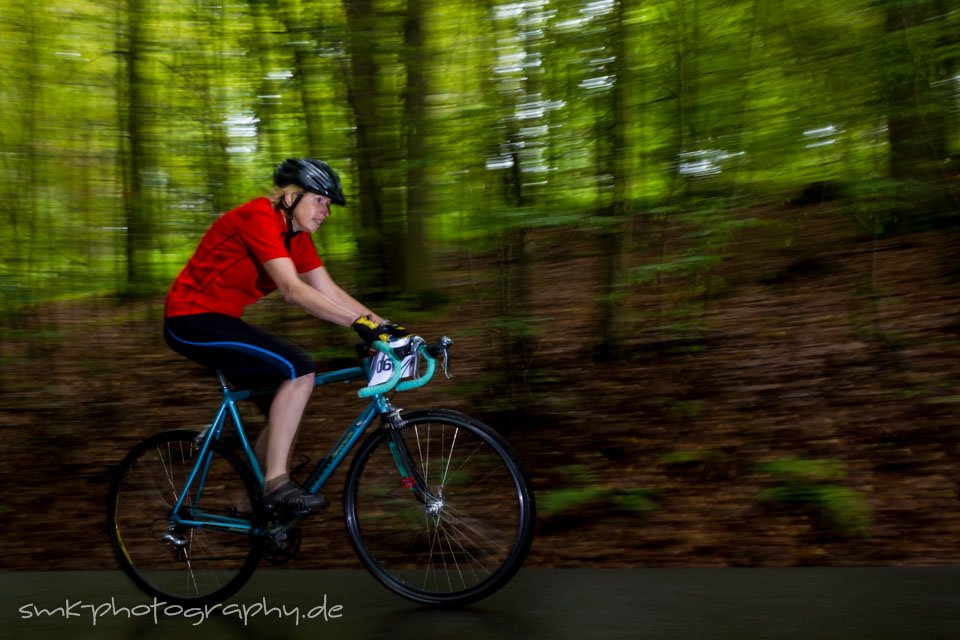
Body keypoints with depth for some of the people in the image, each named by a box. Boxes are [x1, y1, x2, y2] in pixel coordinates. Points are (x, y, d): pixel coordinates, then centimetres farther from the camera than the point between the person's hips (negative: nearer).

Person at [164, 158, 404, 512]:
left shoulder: (297, 236, 7)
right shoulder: (258, 217, -21)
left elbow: (330, 291, 4)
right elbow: (293, 290, -31)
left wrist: (385, 326, -6)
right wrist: (360, 322, -36)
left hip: (218, 320, 10)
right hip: (192, 320, -10)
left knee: (288, 404, 7)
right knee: (299, 369, -22)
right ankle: (276, 483, -17)